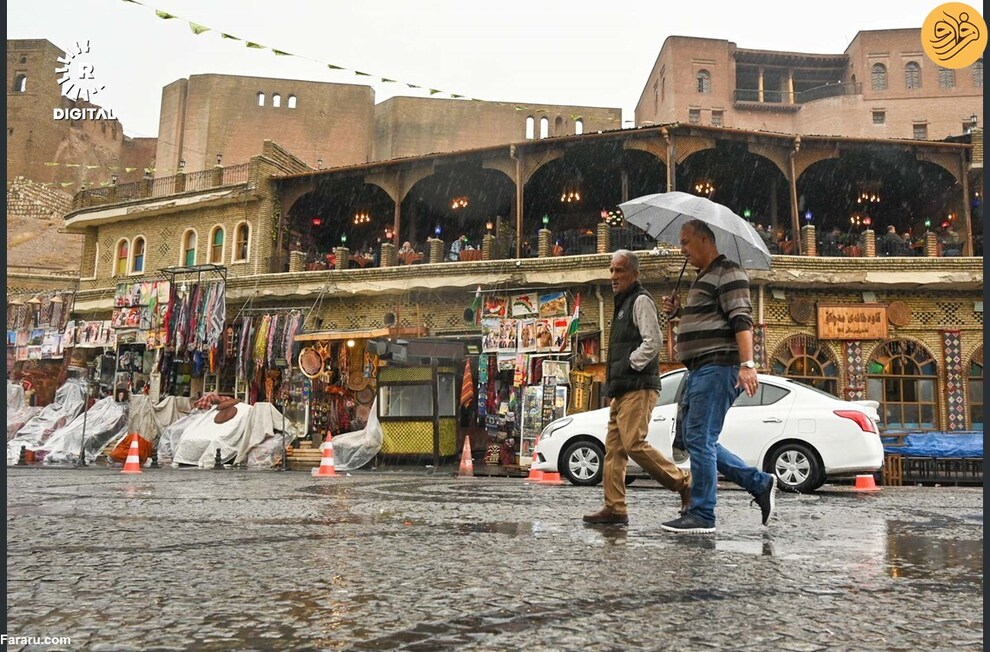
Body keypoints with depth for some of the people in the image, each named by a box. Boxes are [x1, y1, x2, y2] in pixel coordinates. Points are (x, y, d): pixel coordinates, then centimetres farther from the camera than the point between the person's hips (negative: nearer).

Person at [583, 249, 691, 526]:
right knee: (614, 448, 5)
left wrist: (628, 366, -14)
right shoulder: (623, 303, 24)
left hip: (638, 388, -10)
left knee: (635, 444, -15)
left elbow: (653, 340, -17)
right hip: (622, 391, 10)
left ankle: (684, 483, 0)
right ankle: (614, 508, 7)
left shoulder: (641, 300, -5)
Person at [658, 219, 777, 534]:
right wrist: (678, 311, 15)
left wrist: (747, 363, -28)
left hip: (717, 366, -10)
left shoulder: (727, 272, -8)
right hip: (699, 369, 11)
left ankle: (701, 516, -2)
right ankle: (761, 483, 17)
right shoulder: (704, 278, 23)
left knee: (699, 439, -9)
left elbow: (742, 319, -19)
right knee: (697, 440, 11)